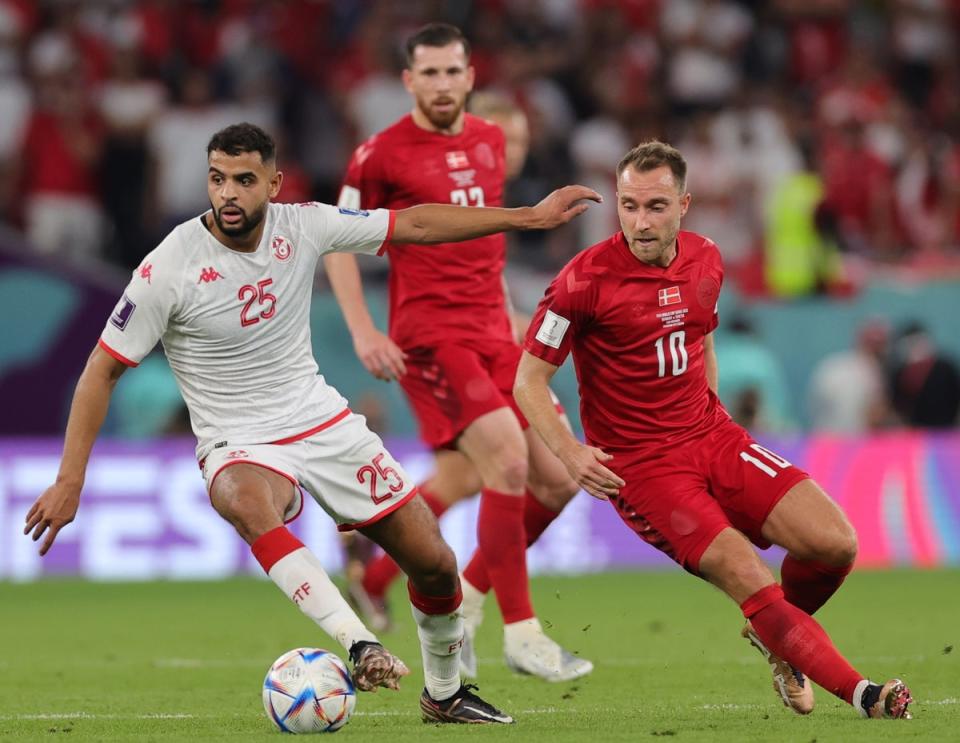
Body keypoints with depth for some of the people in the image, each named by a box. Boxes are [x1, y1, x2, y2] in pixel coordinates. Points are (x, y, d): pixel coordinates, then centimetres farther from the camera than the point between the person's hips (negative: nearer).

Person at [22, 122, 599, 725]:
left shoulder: (301, 228, -6)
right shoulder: (170, 268, -17)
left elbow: (414, 224, 3)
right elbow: (104, 370, -10)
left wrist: (530, 217, 3)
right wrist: (70, 482, -15)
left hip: (325, 423, 4)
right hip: (240, 447, -4)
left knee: (434, 562, 2)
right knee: (247, 503, -42)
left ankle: (445, 694, 29)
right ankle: (360, 646, -46)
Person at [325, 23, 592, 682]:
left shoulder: (490, 141, 12)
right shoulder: (383, 154, -6)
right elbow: (337, 240, 0)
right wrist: (363, 332, -9)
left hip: (492, 333, 7)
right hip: (429, 337, -7)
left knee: (558, 481, 0)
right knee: (509, 458, -23)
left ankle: (465, 596, 19)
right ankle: (522, 633, -16)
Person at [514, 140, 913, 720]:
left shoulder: (705, 260, 5)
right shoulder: (586, 280, -13)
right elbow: (530, 381, -8)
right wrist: (569, 451, -22)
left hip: (712, 435, 6)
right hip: (639, 466, -5)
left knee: (835, 543, -9)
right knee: (752, 583, -21)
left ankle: (779, 638, 20)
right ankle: (861, 693, -13)